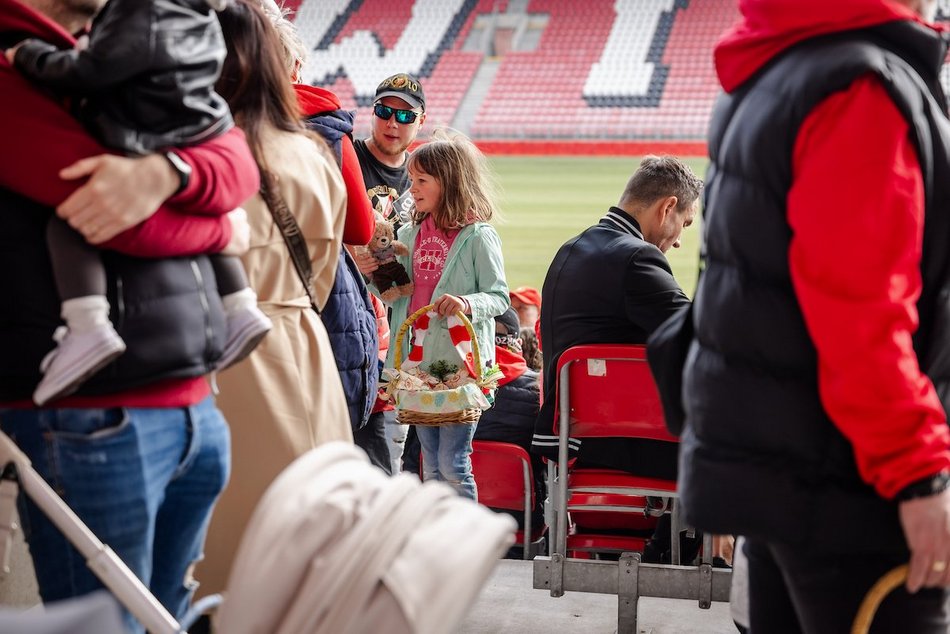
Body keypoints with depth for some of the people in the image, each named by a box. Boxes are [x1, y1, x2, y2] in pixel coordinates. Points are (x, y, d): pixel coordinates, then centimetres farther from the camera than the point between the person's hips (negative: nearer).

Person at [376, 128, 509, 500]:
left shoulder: (478, 237, -8)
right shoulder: (409, 234, 10)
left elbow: (499, 297, -10)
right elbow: (396, 295, 17)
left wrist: (468, 304, -28)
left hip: (460, 361, -6)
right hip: (417, 361, 6)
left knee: (453, 464, -5)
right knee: (430, 465, 13)